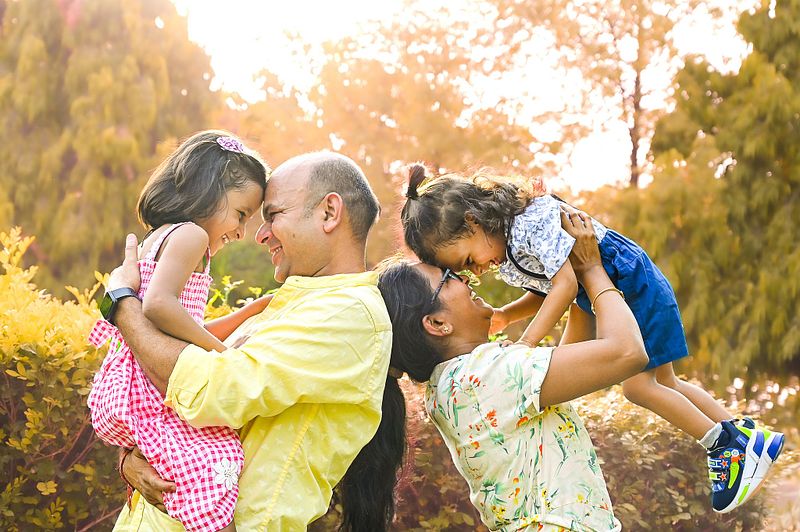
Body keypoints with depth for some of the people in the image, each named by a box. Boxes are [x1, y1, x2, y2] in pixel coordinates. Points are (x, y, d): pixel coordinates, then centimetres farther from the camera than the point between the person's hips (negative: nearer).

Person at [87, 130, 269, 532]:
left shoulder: (155, 240, 24)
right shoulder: (190, 234, -6)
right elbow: (158, 304, -25)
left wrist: (256, 309, 22)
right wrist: (220, 349, -16)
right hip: (150, 392, -10)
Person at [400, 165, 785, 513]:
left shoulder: (532, 220, -29)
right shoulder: (505, 262, 2)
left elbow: (565, 283, -34)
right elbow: (544, 295, 9)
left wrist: (527, 342, -36)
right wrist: (504, 316, -9)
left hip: (636, 287, -10)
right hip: (606, 300, 10)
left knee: (638, 384, -10)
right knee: (663, 383, 13)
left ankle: (729, 445, 2)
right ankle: (750, 436, 23)